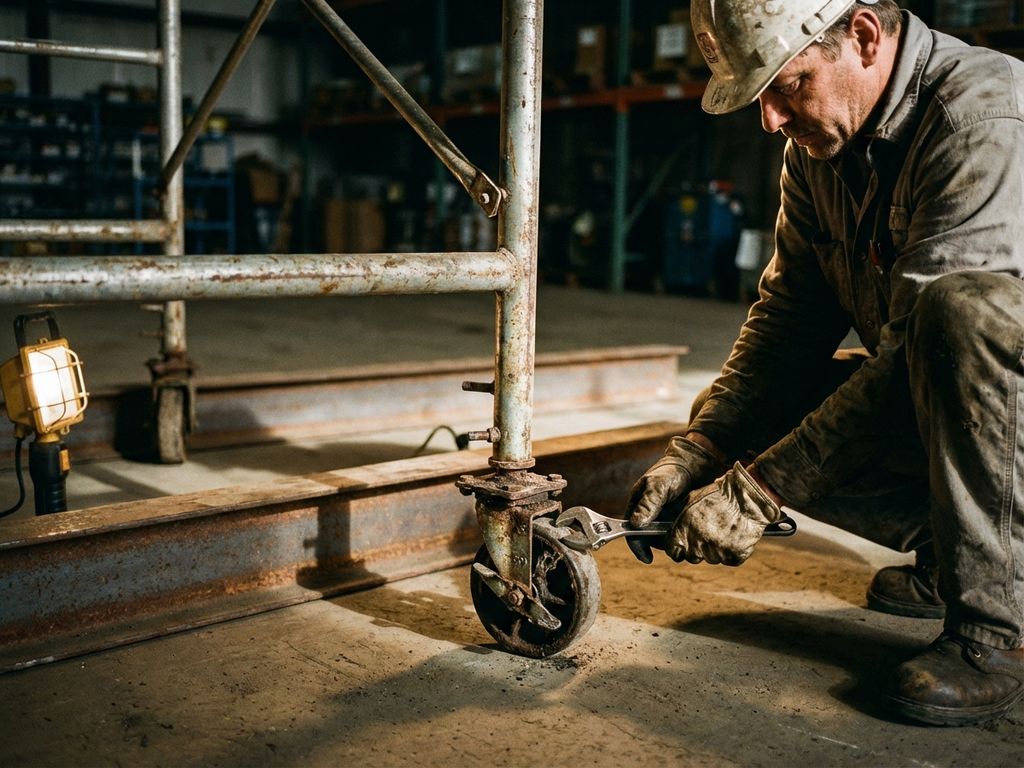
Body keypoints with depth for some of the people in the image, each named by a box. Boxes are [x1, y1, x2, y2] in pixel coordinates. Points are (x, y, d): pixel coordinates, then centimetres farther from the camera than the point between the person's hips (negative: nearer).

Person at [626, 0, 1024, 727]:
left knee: (962, 306, -37)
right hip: (922, 401, 8)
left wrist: (756, 491, -32)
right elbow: (790, 320, -1)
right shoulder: (817, 149, 0)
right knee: (748, 418, -9)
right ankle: (952, 545, 8)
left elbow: (919, 345, -33)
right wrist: (697, 451, -14)